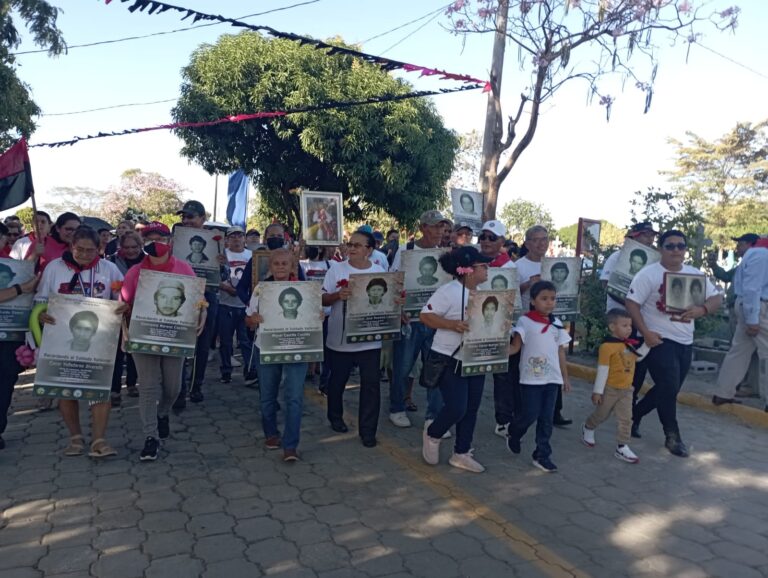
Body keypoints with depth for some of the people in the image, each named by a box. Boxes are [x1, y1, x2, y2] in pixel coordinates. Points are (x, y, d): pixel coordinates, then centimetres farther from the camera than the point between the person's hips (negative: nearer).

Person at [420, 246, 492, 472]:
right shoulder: (449, 291, -17)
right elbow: (425, 316, -17)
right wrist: (453, 324, -28)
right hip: (450, 360, -7)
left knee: (471, 408, 11)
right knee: (456, 408, -8)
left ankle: (461, 454, 26)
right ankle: (432, 435, 23)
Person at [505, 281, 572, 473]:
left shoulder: (557, 324, 9)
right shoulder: (525, 321, -7)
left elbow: (561, 352, 14)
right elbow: (516, 346, -8)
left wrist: (565, 377, 13)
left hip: (552, 378, 5)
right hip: (531, 378, -4)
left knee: (547, 419, 7)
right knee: (529, 415, -1)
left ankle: (542, 455, 17)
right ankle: (513, 434, 30)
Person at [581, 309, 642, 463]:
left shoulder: (629, 344, 2)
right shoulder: (607, 346, -21)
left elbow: (638, 357, 19)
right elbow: (602, 370, -19)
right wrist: (597, 391, -16)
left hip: (626, 389, 6)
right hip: (610, 389, -6)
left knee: (626, 419, 3)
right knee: (601, 414, 13)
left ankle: (622, 447, 10)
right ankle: (588, 429, 41)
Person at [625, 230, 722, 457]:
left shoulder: (694, 274, 7)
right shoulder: (648, 274, -9)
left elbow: (717, 298, 6)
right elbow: (632, 303, -13)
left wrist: (702, 309, -18)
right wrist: (645, 333, -21)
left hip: (685, 342, 6)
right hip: (659, 340, -6)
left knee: (668, 389, 13)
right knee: (669, 388, -9)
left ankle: (634, 414, 34)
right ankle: (672, 436, 8)